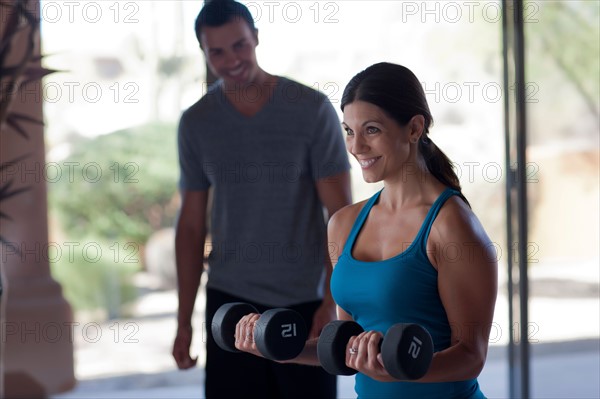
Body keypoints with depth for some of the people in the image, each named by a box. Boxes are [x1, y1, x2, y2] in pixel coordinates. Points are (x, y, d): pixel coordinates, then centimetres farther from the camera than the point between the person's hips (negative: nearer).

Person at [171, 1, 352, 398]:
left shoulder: (312, 109, -6)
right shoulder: (196, 123, 3)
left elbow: (342, 214, -7)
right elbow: (192, 225, 8)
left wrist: (331, 302, -15)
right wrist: (184, 320, 6)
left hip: (305, 303, -2)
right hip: (230, 302, 2)